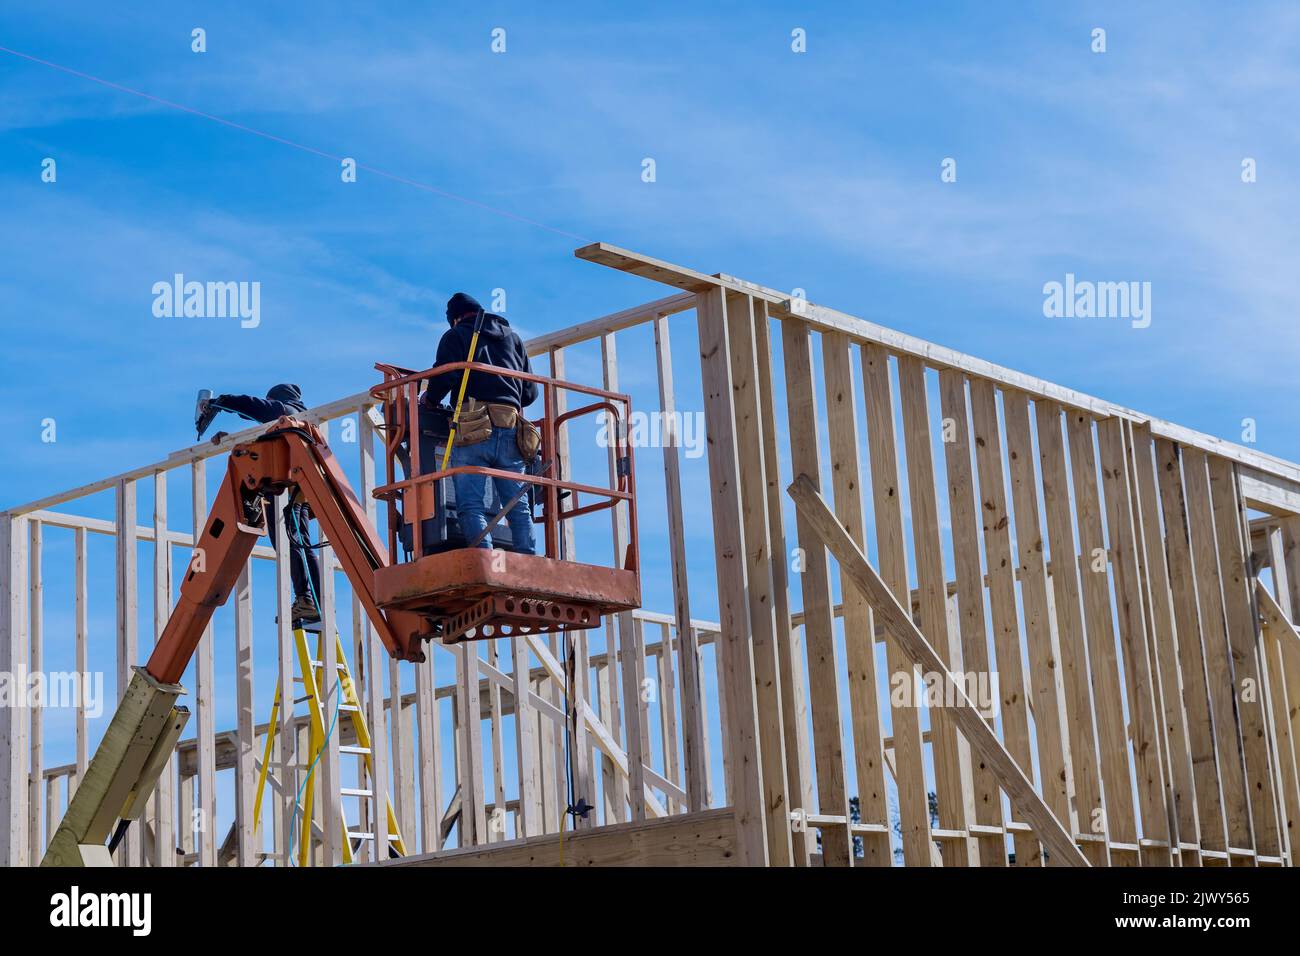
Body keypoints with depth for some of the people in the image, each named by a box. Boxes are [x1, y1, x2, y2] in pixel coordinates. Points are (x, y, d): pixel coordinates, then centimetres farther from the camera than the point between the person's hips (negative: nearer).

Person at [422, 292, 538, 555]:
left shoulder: (456, 335, 13)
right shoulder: (512, 338, 26)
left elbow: (444, 376, -4)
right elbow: (531, 392, 23)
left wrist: (429, 400, 15)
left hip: (473, 432, -4)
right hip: (512, 432, 4)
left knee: (471, 505, -9)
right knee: (518, 507, 4)